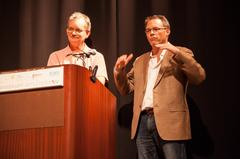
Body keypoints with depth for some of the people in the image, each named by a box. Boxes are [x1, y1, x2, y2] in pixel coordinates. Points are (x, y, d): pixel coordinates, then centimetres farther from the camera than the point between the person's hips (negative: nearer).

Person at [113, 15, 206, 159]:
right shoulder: (140, 61, 22)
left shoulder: (181, 54, 7)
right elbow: (126, 89, 22)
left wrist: (177, 52, -15)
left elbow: (199, 77, -7)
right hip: (143, 122, 5)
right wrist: (120, 70, 3)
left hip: (170, 121, -5)